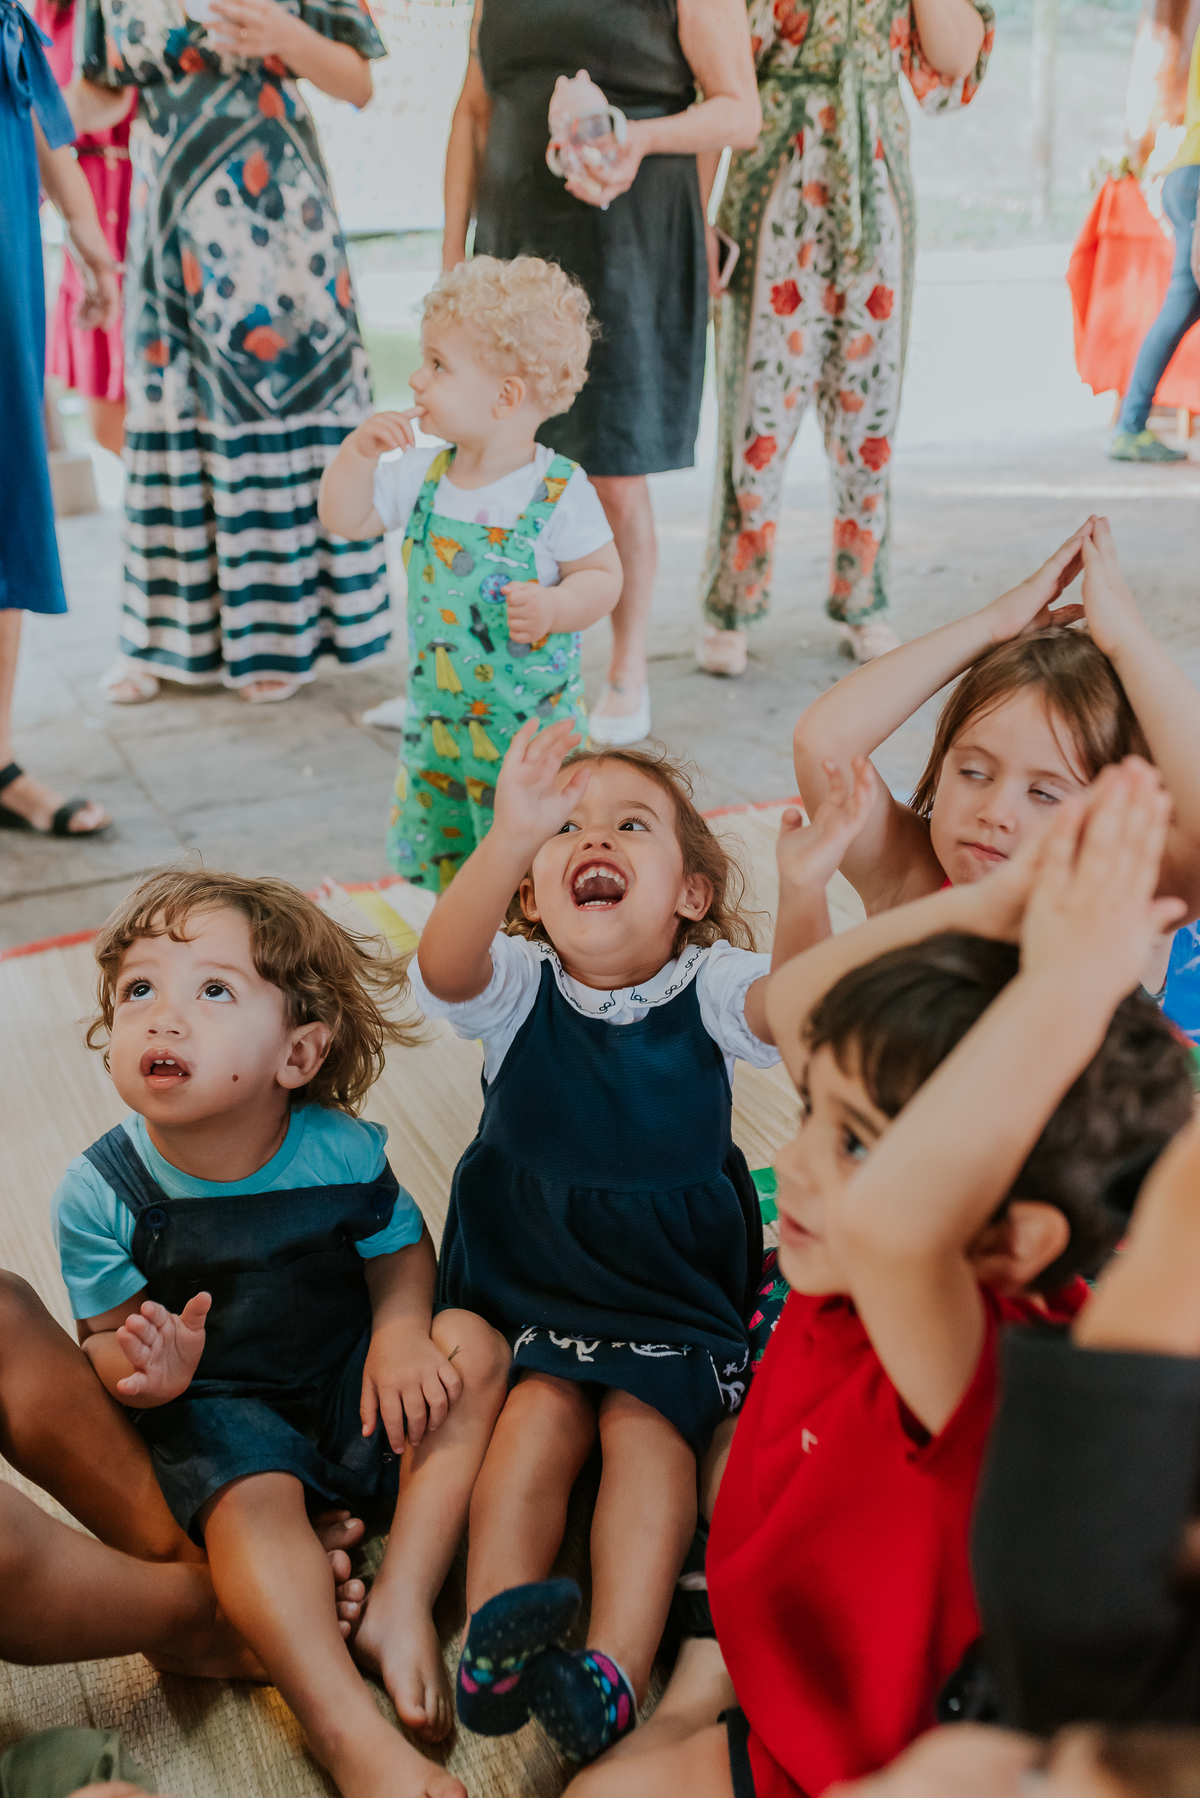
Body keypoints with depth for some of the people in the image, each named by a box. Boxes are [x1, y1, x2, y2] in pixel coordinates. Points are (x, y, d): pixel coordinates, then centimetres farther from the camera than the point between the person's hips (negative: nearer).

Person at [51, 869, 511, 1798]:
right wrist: (146, 1370, -33)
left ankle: (400, 1606, -19)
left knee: (472, 1347, -18)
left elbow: (401, 1250, 1)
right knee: (250, 1503, -31)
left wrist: (399, 1332, -20)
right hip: (215, 1407, -2)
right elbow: (106, 1335, -9)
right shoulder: (101, 1193, -18)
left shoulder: (343, 1150, -15)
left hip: (346, 1375, 3)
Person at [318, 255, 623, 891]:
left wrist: (554, 607, -28)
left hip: (532, 722, -6)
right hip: (437, 715, 6)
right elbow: (344, 519, 8)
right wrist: (359, 449, -7)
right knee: (424, 856, 18)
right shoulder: (421, 476, 1)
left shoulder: (560, 490, -14)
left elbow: (603, 576, -9)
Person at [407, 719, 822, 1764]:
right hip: (528, 1279, 1)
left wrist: (803, 891, -54)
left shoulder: (710, 987, -10)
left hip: (678, 1292, -1)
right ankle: (494, 1639, -23)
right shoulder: (515, 984, -9)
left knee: (646, 1427, -20)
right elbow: (444, 966, -34)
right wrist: (507, 843, -53)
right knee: (538, 1412, -21)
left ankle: (614, 1674, -25)